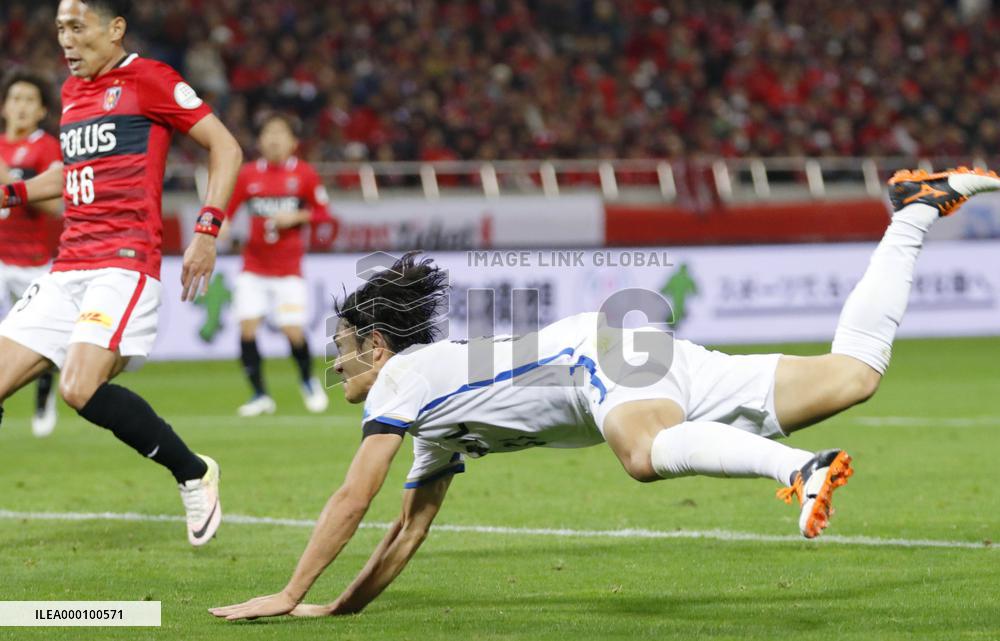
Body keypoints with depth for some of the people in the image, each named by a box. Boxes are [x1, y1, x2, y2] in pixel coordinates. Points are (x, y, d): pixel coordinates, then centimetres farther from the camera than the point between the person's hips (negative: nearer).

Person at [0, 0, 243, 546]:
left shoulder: (148, 79, -4)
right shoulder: (72, 91, 18)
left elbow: (225, 147, -4)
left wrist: (207, 232, -11)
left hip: (125, 264, -8)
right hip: (67, 269, 8)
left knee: (80, 389, -24)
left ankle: (194, 474, -4)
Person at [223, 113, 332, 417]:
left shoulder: (304, 174, -2)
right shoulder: (248, 174, 2)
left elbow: (322, 212, 3)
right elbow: (226, 210, 3)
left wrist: (296, 217, -14)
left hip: (288, 268, -2)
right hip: (254, 265, 2)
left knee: (293, 330, -9)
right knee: (247, 326, -10)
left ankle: (309, 383, 21)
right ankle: (260, 396, 3)